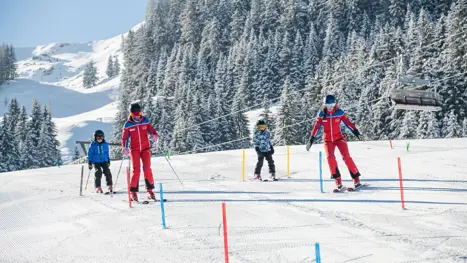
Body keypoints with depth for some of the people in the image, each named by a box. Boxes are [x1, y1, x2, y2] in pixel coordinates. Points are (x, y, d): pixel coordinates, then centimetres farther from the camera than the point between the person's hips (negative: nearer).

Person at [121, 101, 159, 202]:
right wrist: (124, 148, -15)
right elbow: (124, 137, 0)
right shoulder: (128, 124, -3)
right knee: (136, 170, -10)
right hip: (134, 150, -1)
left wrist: (154, 135, -18)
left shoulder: (145, 121, 2)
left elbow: (151, 130, 5)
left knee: (147, 168, -10)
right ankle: (133, 192, -1)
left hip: (145, 148, 1)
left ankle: (150, 190, -1)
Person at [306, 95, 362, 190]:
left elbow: (348, 122, 2)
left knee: (346, 157, -12)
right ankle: (338, 180, -7)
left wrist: (356, 132, -1)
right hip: (328, 140, 1)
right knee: (330, 157, -17)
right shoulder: (321, 114, -4)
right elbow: (316, 127, 1)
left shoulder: (339, 112, -5)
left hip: (339, 138, -1)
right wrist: (311, 140, -2)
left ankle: (356, 179, -4)